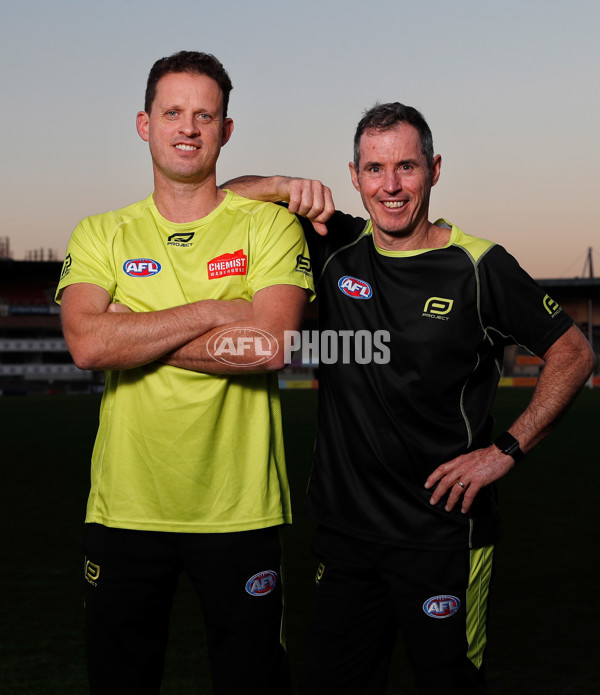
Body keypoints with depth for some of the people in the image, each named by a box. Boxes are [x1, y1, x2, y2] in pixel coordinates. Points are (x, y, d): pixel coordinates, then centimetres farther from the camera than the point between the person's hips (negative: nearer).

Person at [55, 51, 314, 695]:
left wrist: (133, 335, -12)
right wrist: (216, 311, -14)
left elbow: (269, 347, -16)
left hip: (239, 511, -2)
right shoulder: (100, 235, 5)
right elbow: (87, 343, -13)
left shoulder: (269, 224, 0)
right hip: (124, 510, 2)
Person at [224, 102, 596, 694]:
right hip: (344, 528, 4)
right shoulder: (335, 248, 2)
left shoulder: (477, 267, -7)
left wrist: (506, 450, -6)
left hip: (443, 533, -3)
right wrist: (287, 187, -14)